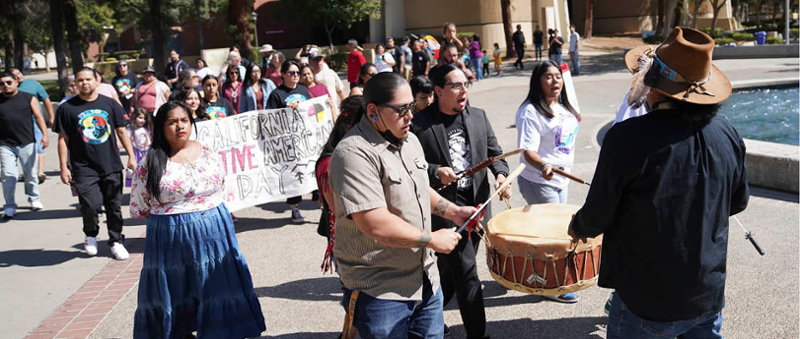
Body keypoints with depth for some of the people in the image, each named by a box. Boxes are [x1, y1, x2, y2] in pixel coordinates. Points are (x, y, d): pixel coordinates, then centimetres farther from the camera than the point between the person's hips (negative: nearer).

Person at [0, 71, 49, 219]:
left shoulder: (28, 98, 5)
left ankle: (34, 199, 27)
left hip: (27, 143, 0)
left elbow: (38, 117, 1)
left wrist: (44, 134, -11)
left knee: (30, 173, 7)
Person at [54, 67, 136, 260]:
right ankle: (90, 235, 15)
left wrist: (131, 156, 3)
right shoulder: (67, 108, 0)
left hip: (111, 166, 2)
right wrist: (64, 167, -2)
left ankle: (116, 241, 24)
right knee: (90, 204, -14)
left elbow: (122, 131, 9)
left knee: (114, 206, 8)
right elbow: (63, 139, 1)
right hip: (84, 168, -2)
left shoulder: (110, 104, 6)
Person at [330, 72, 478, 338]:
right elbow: (377, 225, -30)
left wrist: (453, 211, 9)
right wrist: (433, 240, -19)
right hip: (380, 293, -8)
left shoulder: (409, 141, 8)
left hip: (426, 281, 8)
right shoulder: (354, 154, -22)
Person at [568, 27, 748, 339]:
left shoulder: (627, 138, -23)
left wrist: (577, 228, 9)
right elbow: (738, 203, 9)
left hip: (646, 304, -5)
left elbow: (597, 217, -13)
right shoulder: (727, 134, -7)